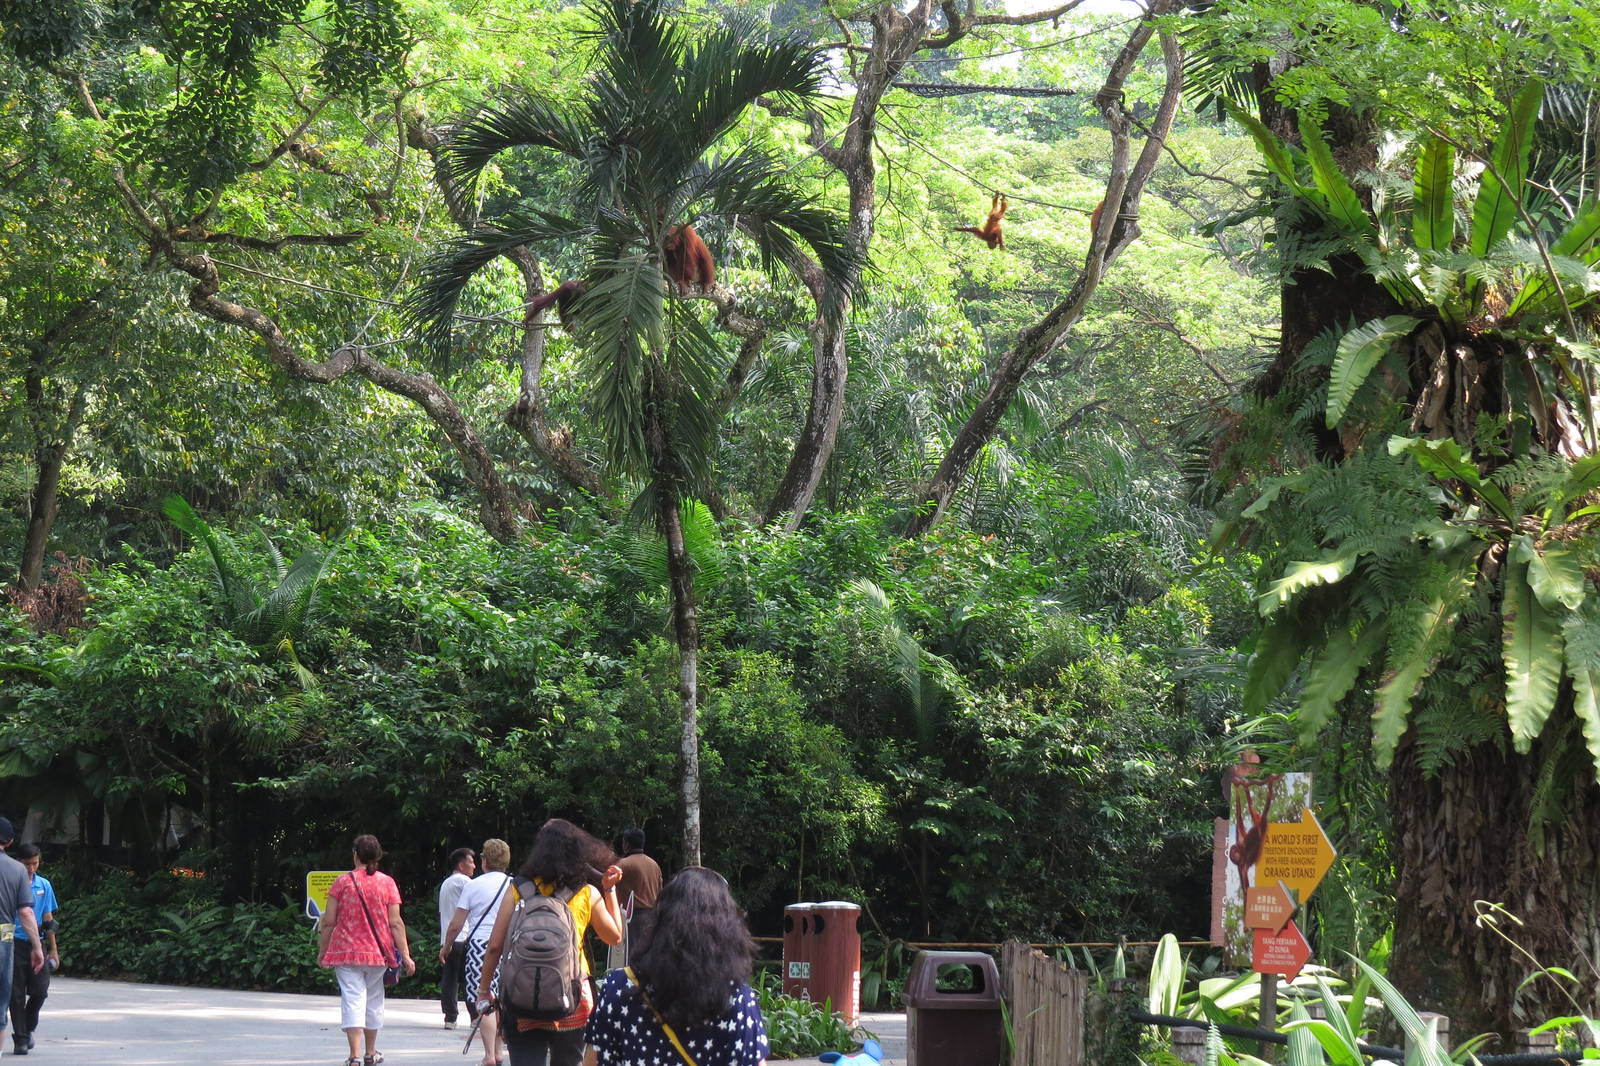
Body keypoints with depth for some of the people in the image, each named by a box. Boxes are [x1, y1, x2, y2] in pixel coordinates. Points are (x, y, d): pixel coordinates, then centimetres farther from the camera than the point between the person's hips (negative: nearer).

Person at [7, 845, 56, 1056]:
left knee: (40, 990, -3)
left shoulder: (44, 885, 8)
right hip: (15, 943, -3)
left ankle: (28, 1028, 21)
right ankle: (20, 1038, 9)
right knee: (17, 994, 0)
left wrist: (53, 950, 14)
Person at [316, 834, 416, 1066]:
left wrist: (322, 951, 8)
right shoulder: (387, 883, -1)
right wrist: (406, 955, -2)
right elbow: (395, 923, -4)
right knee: (373, 1001, 17)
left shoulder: (343, 882, -3)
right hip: (377, 952, 2)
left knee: (353, 1000, -5)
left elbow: (328, 922, -3)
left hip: (346, 951, -2)